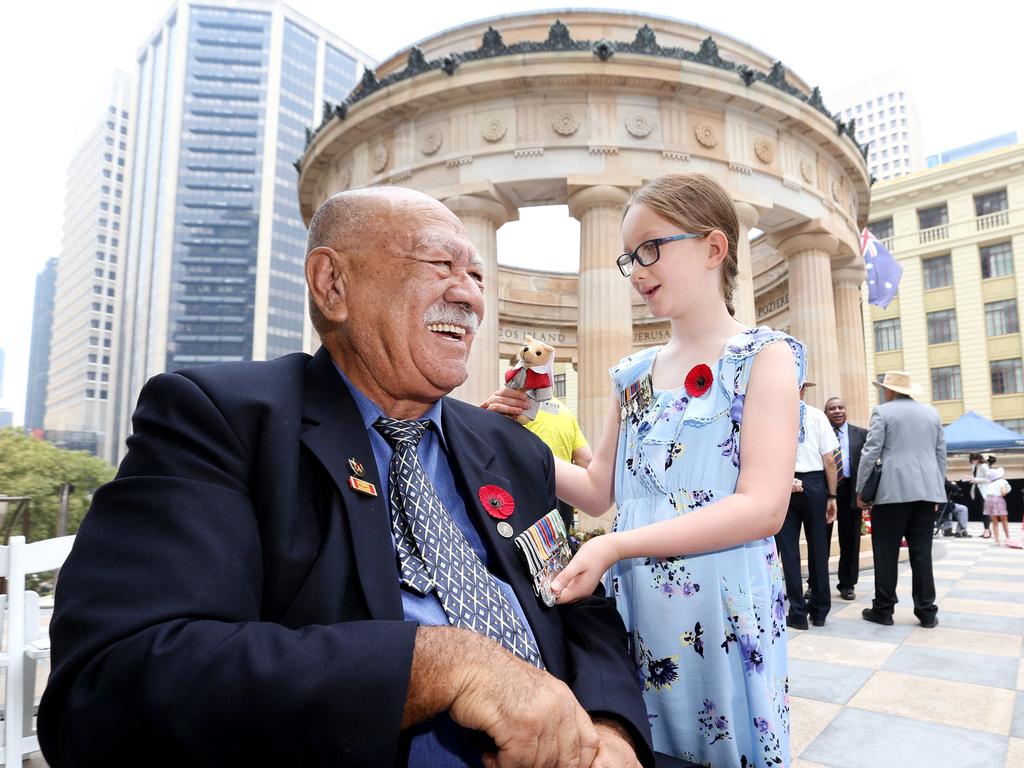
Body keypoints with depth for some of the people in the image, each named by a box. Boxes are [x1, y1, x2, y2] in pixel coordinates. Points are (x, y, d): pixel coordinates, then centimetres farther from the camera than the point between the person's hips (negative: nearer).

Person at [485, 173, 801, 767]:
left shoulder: (763, 356, -7)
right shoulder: (633, 375, 7)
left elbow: (763, 507, -17)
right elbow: (599, 492, 11)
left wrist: (615, 545, -24)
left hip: (724, 611, -4)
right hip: (634, 607, 5)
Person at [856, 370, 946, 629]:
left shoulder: (883, 411, -2)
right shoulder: (931, 412, 14)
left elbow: (870, 453, -7)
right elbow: (941, 454, 15)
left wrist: (861, 490, -2)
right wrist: (938, 488, 21)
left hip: (893, 490, -5)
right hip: (927, 490, 5)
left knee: (886, 551, 2)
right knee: (922, 551, 9)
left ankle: (884, 609, 7)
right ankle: (927, 611, 12)